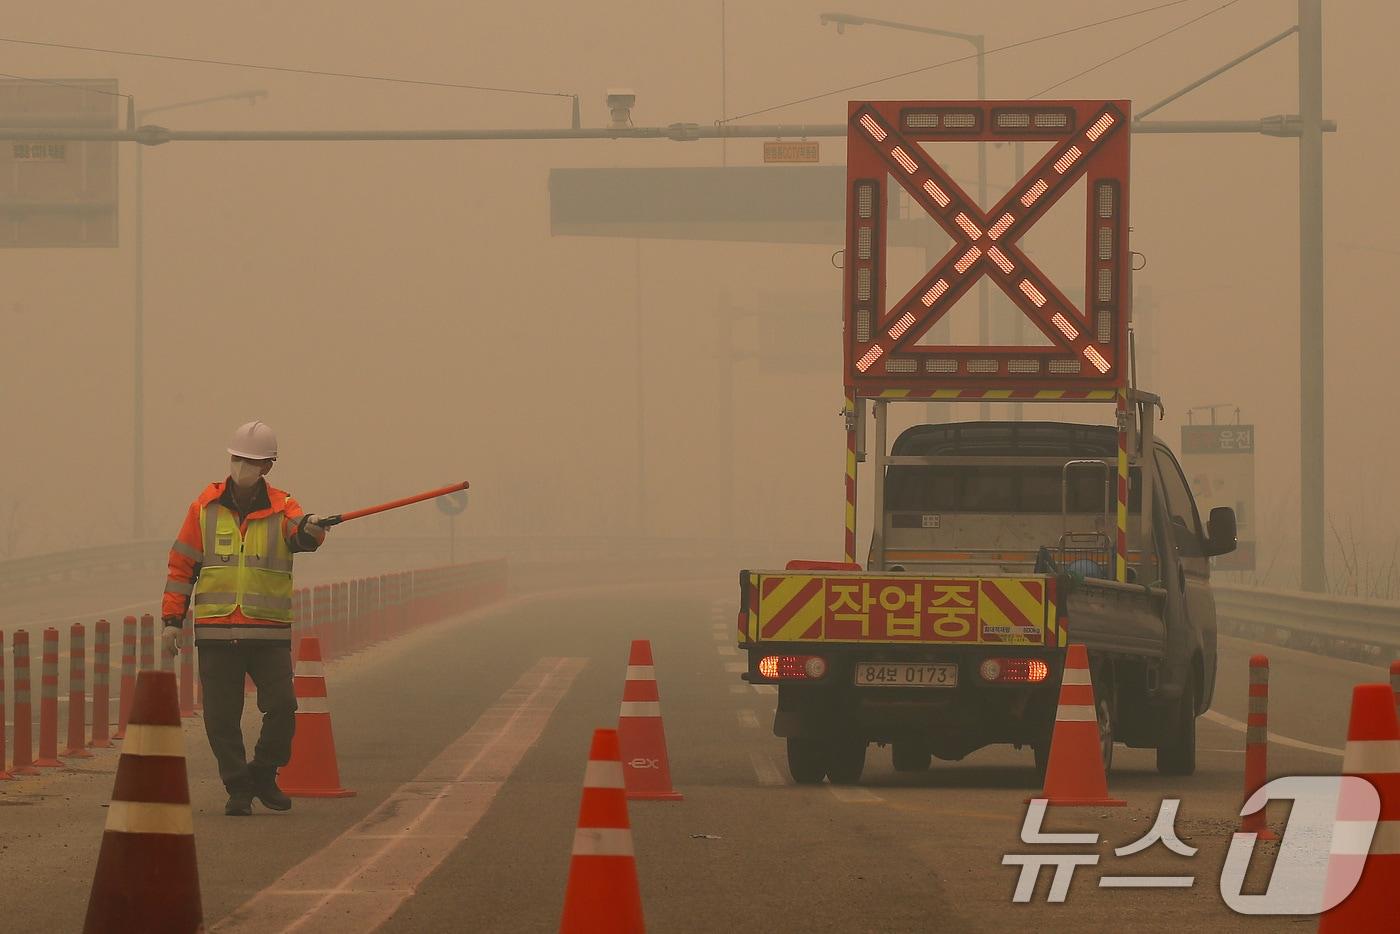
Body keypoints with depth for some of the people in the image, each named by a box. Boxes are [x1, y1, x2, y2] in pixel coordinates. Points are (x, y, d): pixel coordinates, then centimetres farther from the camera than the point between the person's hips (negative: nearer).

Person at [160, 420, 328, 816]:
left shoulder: (281, 508, 3)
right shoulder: (205, 508, 5)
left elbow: (301, 533, -19)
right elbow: (181, 565, 8)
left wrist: (310, 530, -44)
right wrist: (172, 619, 4)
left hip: (269, 631, 0)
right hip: (215, 631, 0)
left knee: (282, 707, -7)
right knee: (222, 716, 0)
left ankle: (263, 775, 15)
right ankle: (238, 789, 13)